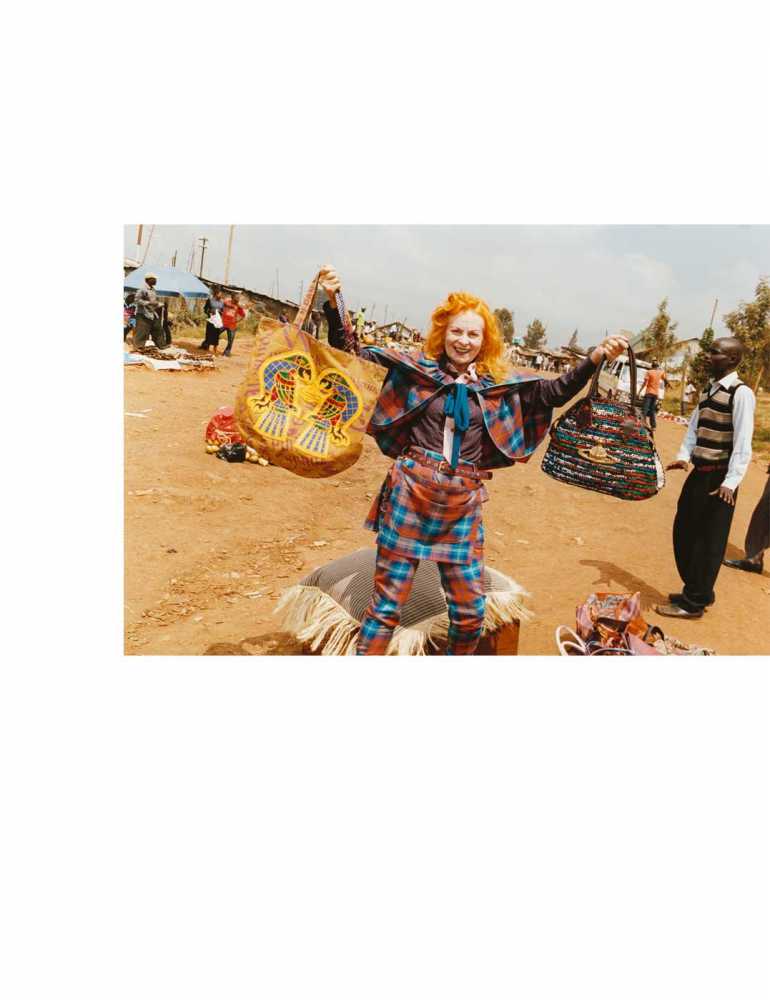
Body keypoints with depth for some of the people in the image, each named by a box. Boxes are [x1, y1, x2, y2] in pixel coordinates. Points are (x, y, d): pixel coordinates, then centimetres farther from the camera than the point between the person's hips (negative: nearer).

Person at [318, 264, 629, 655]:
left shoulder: (499, 384, 10)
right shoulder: (416, 368, 3)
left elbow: (555, 392, 15)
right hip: (410, 490, -3)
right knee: (387, 601, 2)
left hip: (463, 502, 3)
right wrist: (333, 302, -8)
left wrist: (596, 358, 3)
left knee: (470, 610, 8)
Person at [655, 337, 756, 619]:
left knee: (708, 541, 2)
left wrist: (731, 482, -23)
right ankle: (696, 591, 33)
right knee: (684, 533, 17)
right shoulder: (707, 390, 13)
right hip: (698, 473, 9)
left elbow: (743, 443, -18)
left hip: (718, 478, -9)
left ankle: (694, 603, 14)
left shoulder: (741, 393, -13)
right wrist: (683, 456, -5)